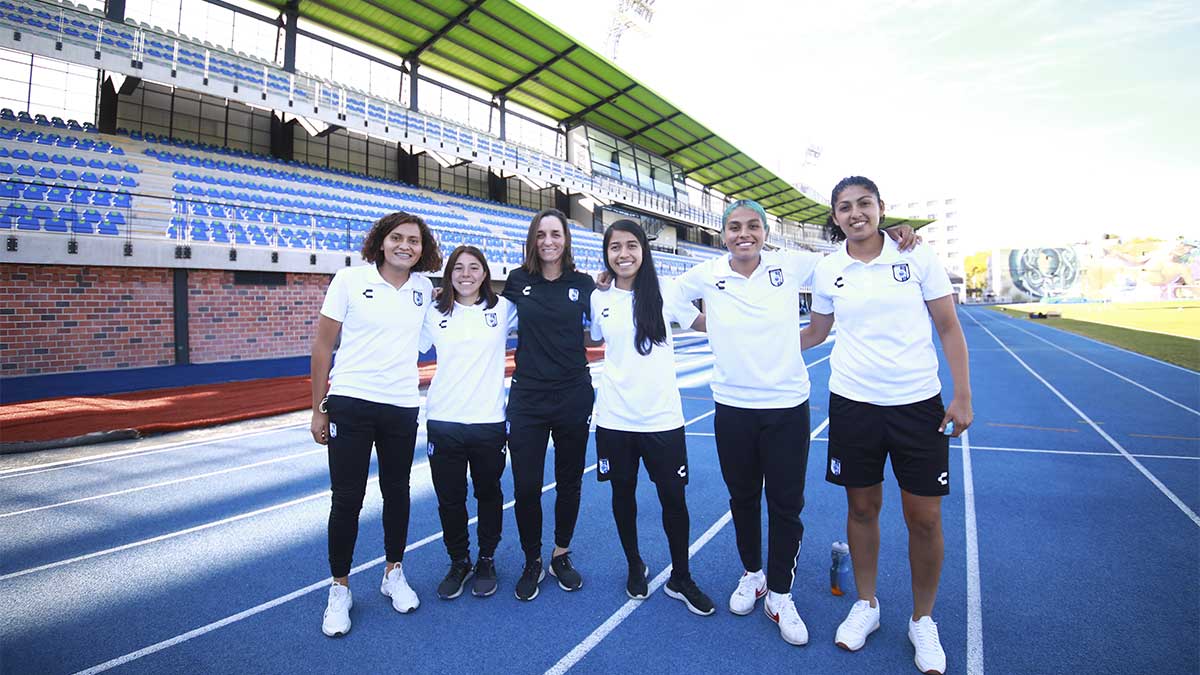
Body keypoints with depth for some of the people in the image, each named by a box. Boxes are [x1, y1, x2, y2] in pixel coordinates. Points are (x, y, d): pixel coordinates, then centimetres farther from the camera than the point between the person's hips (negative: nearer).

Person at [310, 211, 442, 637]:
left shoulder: (425, 289, 3)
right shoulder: (350, 280, -5)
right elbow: (322, 345, -2)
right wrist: (318, 409, -3)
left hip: (402, 407, 3)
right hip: (350, 403, -3)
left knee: (397, 493, 14)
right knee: (346, 498, 4)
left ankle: (394, 574, 33)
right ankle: (340, 589, 22)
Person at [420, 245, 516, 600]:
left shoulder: (503, 309, -1)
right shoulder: (435, 314, 4)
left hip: (489, 421, -1)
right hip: (443, 421, 1)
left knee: (489, 494, 14)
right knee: (449, 498, 10)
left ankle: (486, 561, 34)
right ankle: (459, 562, 32)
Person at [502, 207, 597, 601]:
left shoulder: (583, 283, -1)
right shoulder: (518, 280, 1)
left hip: (573, 396, 0)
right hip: (527, 397, 0)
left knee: (569, 482, 12)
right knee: (525, 487, 2)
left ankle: (561, 555, 34)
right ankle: (532, 563, 26)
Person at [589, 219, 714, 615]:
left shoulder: (665, 293, -4)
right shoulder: (599, 300, 2)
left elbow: (704, 323, 8)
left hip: (662, 416, -1)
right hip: (614, 418, 2)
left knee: (673, 498, 6)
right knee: (623, 494, 14)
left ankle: (680, 578, 28)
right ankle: (635, 567, 37)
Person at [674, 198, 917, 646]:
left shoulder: (791, 266, -5)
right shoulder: (707, 276, -4)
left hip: (787, 407, -1)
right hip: (732, 408, 1)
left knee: (786, 504, 7)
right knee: (743, 498, 16)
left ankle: (780, 595, 27)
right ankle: (752, 574, 40)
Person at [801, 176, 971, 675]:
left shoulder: (917, 256, -3)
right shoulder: (828, 270, 2)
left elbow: (949, 328, 1)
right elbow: (815, 333, 15)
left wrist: (962, 395, -3)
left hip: (918, 402, -1)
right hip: (852, 402, 1)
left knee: (924, 517, 4)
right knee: (861, 507, 11)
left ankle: (922, 620, 27)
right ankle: (866, 605, 32)